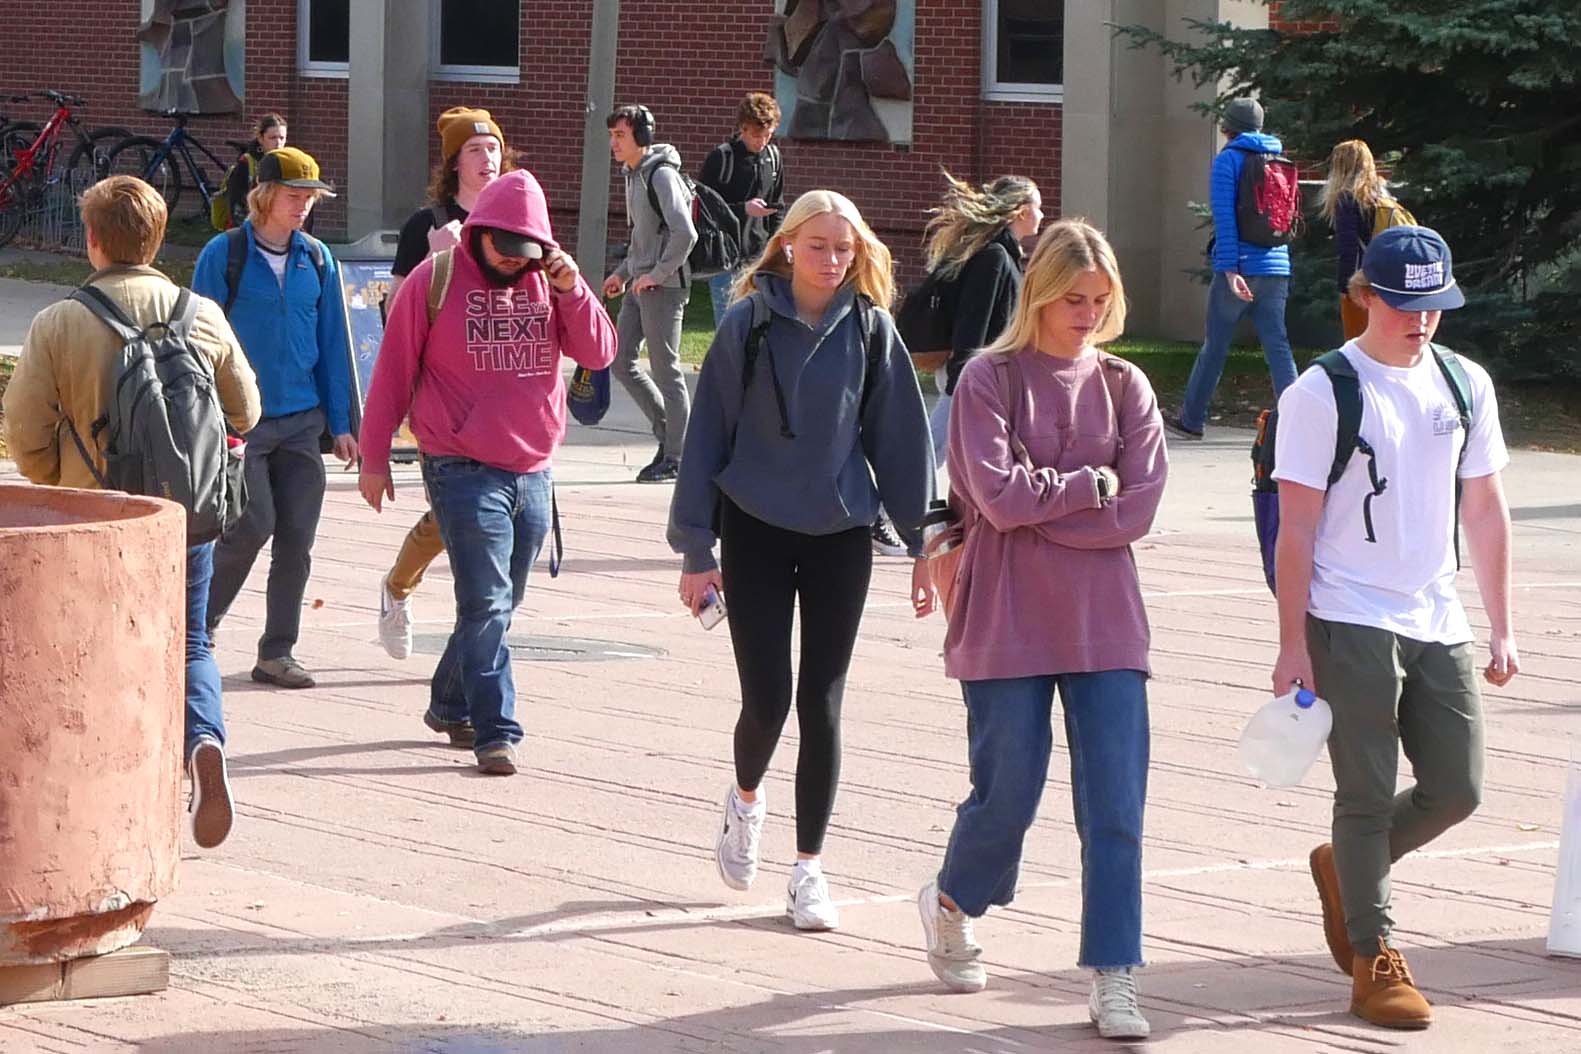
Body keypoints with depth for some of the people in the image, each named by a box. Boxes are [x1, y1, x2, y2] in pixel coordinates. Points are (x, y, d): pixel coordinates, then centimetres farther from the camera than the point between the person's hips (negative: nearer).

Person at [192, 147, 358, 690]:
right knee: (253, 525, -11)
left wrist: (341, 422, 8)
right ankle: (196, 625, 12)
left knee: (297, 536, 1)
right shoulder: (224, 254, -4)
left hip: (300, 420, 4)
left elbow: (333, 344, 12)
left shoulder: (317, 259, 8)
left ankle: (277, 652, 10)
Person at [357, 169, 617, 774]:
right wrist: (375, 459, 2)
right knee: (486, 604, -11)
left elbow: (599, 354, 1)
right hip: (464, 469, -5)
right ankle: (496, 731, -9)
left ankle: (450, 705, 30)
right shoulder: (435, 280, -4)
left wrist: (571, 290, -13)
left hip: (534, 472, 5)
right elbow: (393, 373, 1)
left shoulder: (550, 283, 8)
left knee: (499, 604, 12)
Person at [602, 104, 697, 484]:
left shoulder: (661, 174, -15)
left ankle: (675, 459, 3)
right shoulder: (633, 175, 15)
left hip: (664, 287, -10)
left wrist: (656, 274, -19)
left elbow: (684, 233, -25)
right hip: (640, 285, 10)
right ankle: (668, 433, 19)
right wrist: (623, 272, 17)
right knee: (620, 361, 9)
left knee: (665, 370, -4)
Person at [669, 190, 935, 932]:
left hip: (840, 536, 1)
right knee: (767, 699, -3)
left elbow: (901, 439, 5)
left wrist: (924, 542, 3)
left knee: (821, 706, 1)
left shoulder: (870, 330, 0)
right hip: (756, 532, -1)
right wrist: (696, 548, -3)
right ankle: (745, 801, 30)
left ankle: (809, 866, 11)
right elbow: (708, 434, -1)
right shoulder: (749, 325, -4)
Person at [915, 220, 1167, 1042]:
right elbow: (998, 496, -14)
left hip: (1104, 622, 3)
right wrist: (1091, 484, -5)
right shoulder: (990, 380, -2)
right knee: (1007, 793, 2)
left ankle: (1113, 981, 0)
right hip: (1008, 621, -3)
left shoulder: (1124, 387, 7)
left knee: (1117, 803, -5)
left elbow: (1138, 509, -5)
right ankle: (951, 903, 33)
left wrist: (1037, 505, -9)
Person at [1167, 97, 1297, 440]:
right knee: (1278, 347, 1)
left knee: (1215, 346, 5)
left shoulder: (1228, 160, -4)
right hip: (1276, 267, 5)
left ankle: (1191, 419, 16)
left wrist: (1230, 269, -18)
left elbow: (1224, 217, -13)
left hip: (1240, 268, -5)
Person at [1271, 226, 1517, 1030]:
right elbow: (1297, 527, -8)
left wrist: (1501, 628, 11)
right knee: (1368, 793, -2)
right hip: (1350, 624, -5)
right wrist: (1293, 645, -10)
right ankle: (1374, 963, 9)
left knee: (1456, 790, 5)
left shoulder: (1465, 385, 8)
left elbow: (1484, 511, 14)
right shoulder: (1322, 395, -8)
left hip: (1437, 623, 5)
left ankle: (1344, 870, 30)